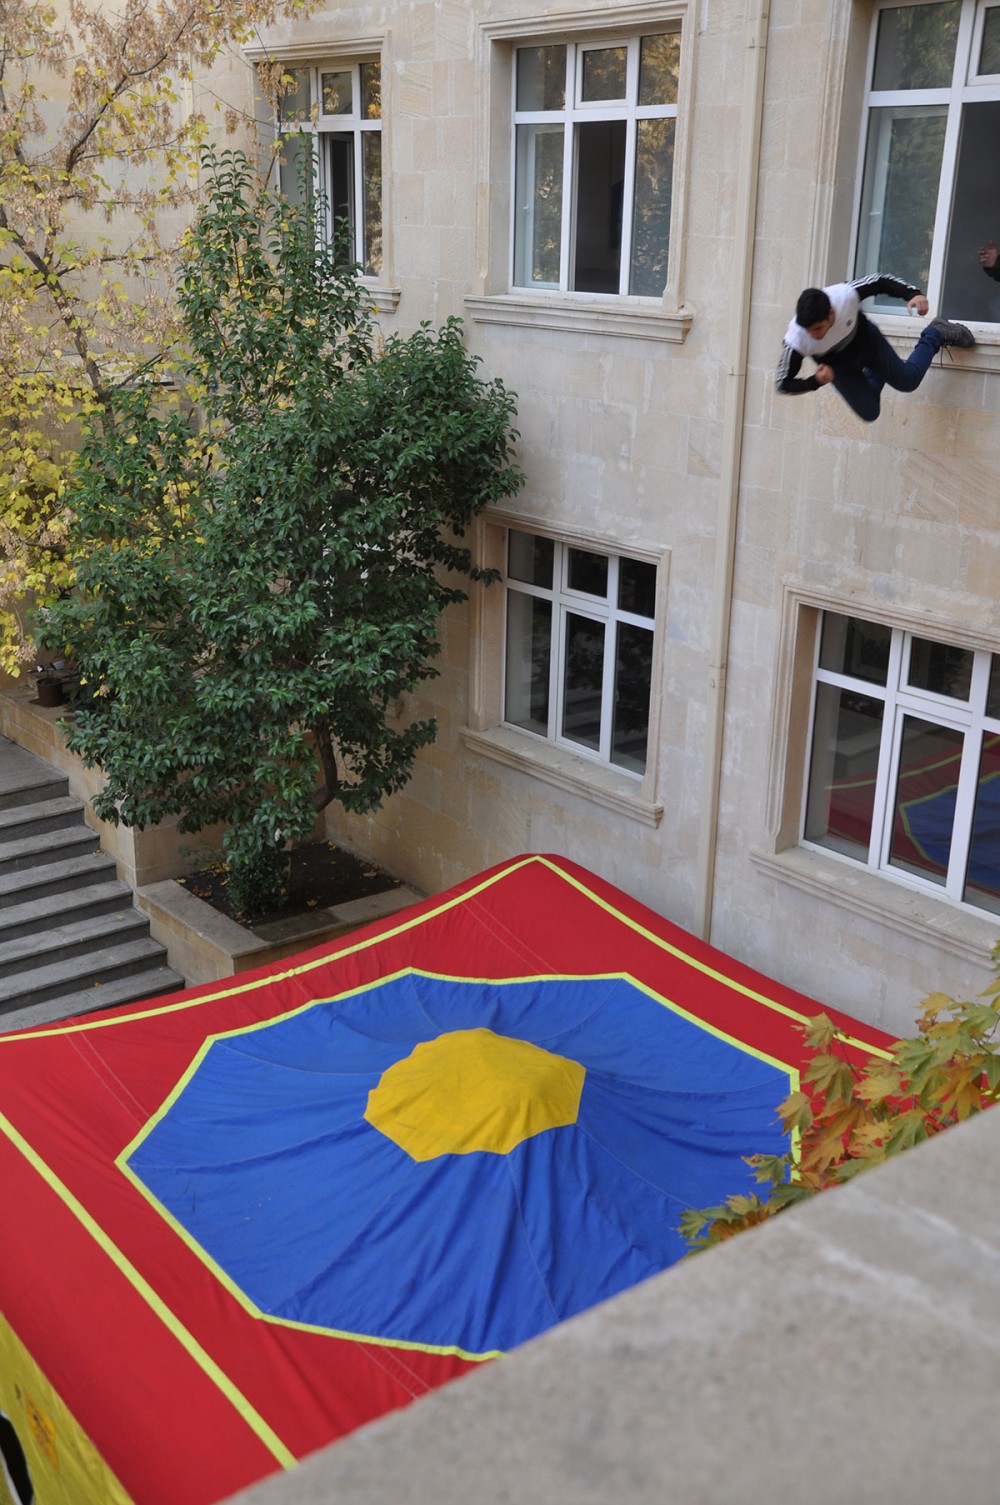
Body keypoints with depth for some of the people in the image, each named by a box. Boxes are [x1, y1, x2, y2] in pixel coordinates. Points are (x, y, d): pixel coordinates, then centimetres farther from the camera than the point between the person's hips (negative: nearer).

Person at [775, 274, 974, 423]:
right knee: (869, 413, 5)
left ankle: (935, 334, 40)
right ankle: (876, 374, 36)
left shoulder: (845, 295, -40)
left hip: (865, 339, 0)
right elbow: (783, 383, -29)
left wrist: (913, 294, -36)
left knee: (908, 380, 13)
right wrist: (815, 381, -45)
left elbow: (880, 282, -21)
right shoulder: (795, 340, -40)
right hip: (837, 364, 0)